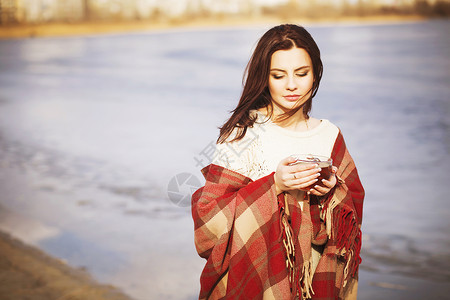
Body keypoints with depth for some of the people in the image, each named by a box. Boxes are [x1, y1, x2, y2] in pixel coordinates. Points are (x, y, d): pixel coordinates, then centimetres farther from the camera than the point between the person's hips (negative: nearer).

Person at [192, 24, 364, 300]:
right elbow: (208, 215, -15)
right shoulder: (243, 133, -11)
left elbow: (355, 211, 7)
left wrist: (332, 190, -13)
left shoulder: (329, 134, 2)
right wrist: (274, 185, -23)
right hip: (256, 274, -3)